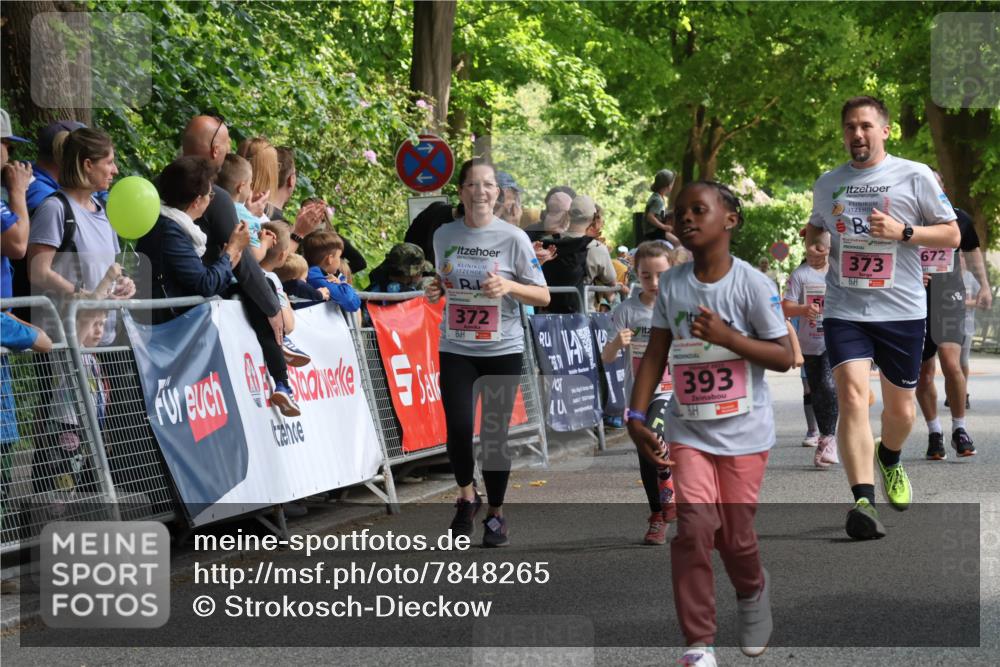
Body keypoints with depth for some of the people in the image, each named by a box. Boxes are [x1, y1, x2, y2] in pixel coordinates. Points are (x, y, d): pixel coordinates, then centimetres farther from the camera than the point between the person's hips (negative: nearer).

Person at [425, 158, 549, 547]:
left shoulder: (513, 238, -5)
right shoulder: (444, 236, 3)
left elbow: (543, 296, -2)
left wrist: (509, 286, -19)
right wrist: (435, 290, -2)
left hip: (502, 350, -2)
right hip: (456, 350, 2)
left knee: (495, 433, 1)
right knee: (458, 428, -12)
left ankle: (496, 513, 19)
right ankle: (466, 496, 16)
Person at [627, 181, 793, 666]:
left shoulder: (752, 284, -11)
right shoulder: (671, 284, 0)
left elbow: (784, 357, -10)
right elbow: (656, 354, 4)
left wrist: (726, 336, -23)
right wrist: (636, 417, -5)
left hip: (744, 432, -2)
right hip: (688, 431, 2)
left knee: (735, 535, 6)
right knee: (695, 527, -14)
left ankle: (753, 591, 42)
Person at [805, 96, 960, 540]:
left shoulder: (915, 176, -1)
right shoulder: (827, 184, 10)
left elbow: (951, 235, 0)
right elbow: (815, 227, 29)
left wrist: (902, 231, -15)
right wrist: (813, 246, 5)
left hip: (902, 309, -1)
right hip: (844, 309, 1)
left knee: (900, 408, 11)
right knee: (852, 395, -20)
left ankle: (889, 459, 47)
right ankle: (863, 500, -27)